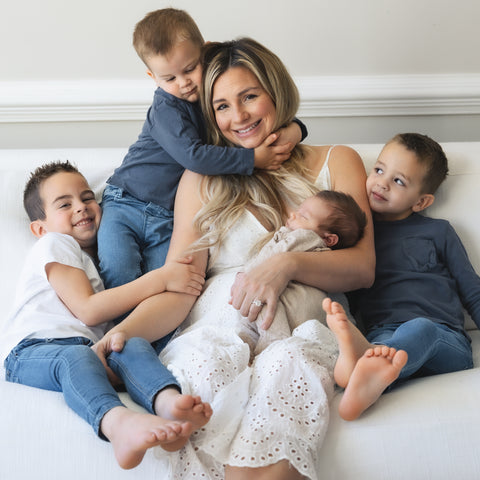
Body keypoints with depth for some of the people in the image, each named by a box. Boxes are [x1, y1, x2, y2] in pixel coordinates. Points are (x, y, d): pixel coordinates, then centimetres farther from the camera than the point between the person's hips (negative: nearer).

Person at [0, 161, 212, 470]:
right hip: (33, 351, -5)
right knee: (75, 356, -39)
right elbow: (88, 311, -4)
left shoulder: (97, 260, 36)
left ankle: (168, 403, -59)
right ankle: (118, 422, -70)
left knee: (134, 345, -27)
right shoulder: (53, 244, 11)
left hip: (90, 349, 5)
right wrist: (160, 279, -7)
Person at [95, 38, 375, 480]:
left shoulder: (336, 162, 21)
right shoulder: (202, 177, 22)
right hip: (219, 329, 0)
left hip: (303, 331, 0)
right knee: (204, 364, -38)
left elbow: (362, 268, 8)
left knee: (284, 366, -38)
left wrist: (289, 263, -12)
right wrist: (129, 330, -13)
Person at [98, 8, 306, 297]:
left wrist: (293, 129, -12)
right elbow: (193, 156, -27)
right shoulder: (166, 107, -13)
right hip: (126, 206, -3)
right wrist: (254, 159, -26)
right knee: (119, 274, -19)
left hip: (171, 220, 3)